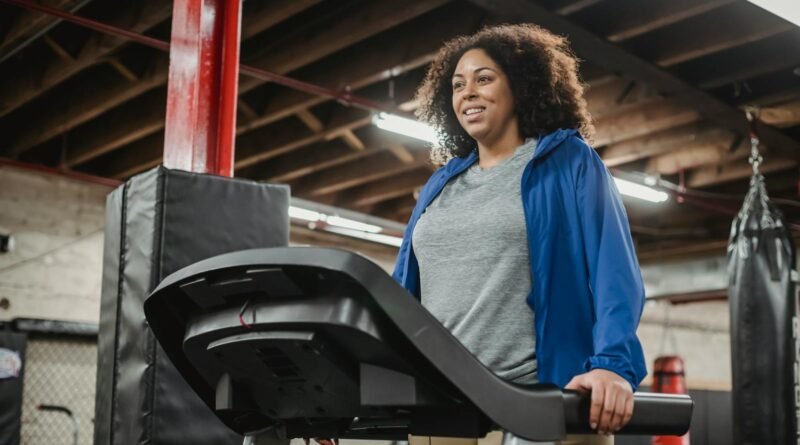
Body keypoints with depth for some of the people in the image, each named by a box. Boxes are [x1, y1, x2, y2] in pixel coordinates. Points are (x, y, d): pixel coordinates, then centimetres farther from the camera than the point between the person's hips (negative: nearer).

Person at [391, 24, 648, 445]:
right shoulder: (440, 185, 19)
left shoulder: (569, 162, 5)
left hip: (535, 400, -4)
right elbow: (403, 289, 19)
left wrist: (612, 365, -23)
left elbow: (613, 273, -7)